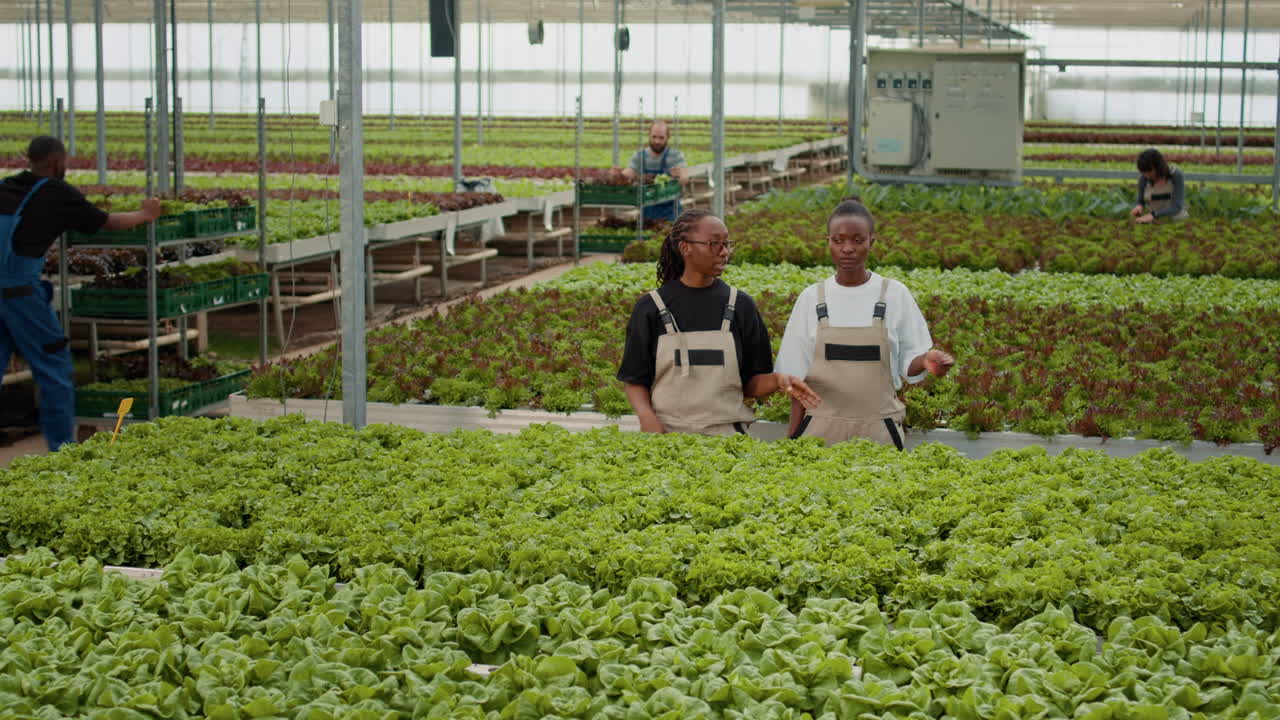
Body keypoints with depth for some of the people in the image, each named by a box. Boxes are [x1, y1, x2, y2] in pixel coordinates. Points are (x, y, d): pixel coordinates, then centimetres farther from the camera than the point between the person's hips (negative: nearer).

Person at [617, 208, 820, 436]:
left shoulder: (740, 306, 6)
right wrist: (647, 417, -13)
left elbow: (750, 383, 8)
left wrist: (778, 380, -13)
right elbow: (635, 380, 6)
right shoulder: (651, 307, 2)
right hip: (667, 434, -1)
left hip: (727, 434, 1)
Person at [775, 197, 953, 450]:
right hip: (821, 430, 0)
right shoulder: (811, 298, 3)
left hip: (878, 430, 0)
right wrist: (793, 440, 0)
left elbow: (908, 363, 6)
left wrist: (925, 360, -17)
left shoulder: (894, 295, 1)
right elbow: (798, 377, 5)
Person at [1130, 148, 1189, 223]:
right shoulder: (1144, 178, -8)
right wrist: (1138, 207, -18)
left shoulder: (1176, 175, -17)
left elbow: (1176, 207, -25)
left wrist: (1153, 215, -38)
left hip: (1177, 219, -3)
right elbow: (1141, 202, 6)